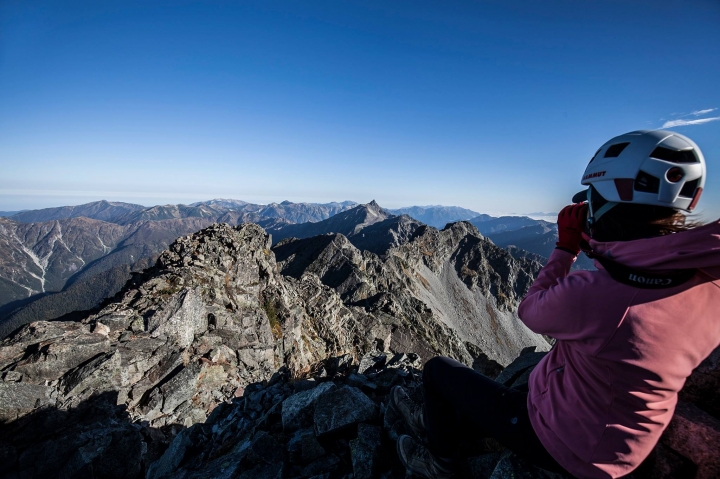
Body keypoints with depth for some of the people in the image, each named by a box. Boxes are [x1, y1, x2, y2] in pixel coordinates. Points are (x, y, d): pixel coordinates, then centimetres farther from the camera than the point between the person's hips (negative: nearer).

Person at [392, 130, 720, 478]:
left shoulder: (591, 294, -38)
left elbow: (530, 311, -16)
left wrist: (566, 247, -10)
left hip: (561, 444, -7)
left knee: (438, 370, 10)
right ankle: (437, 422, 50)